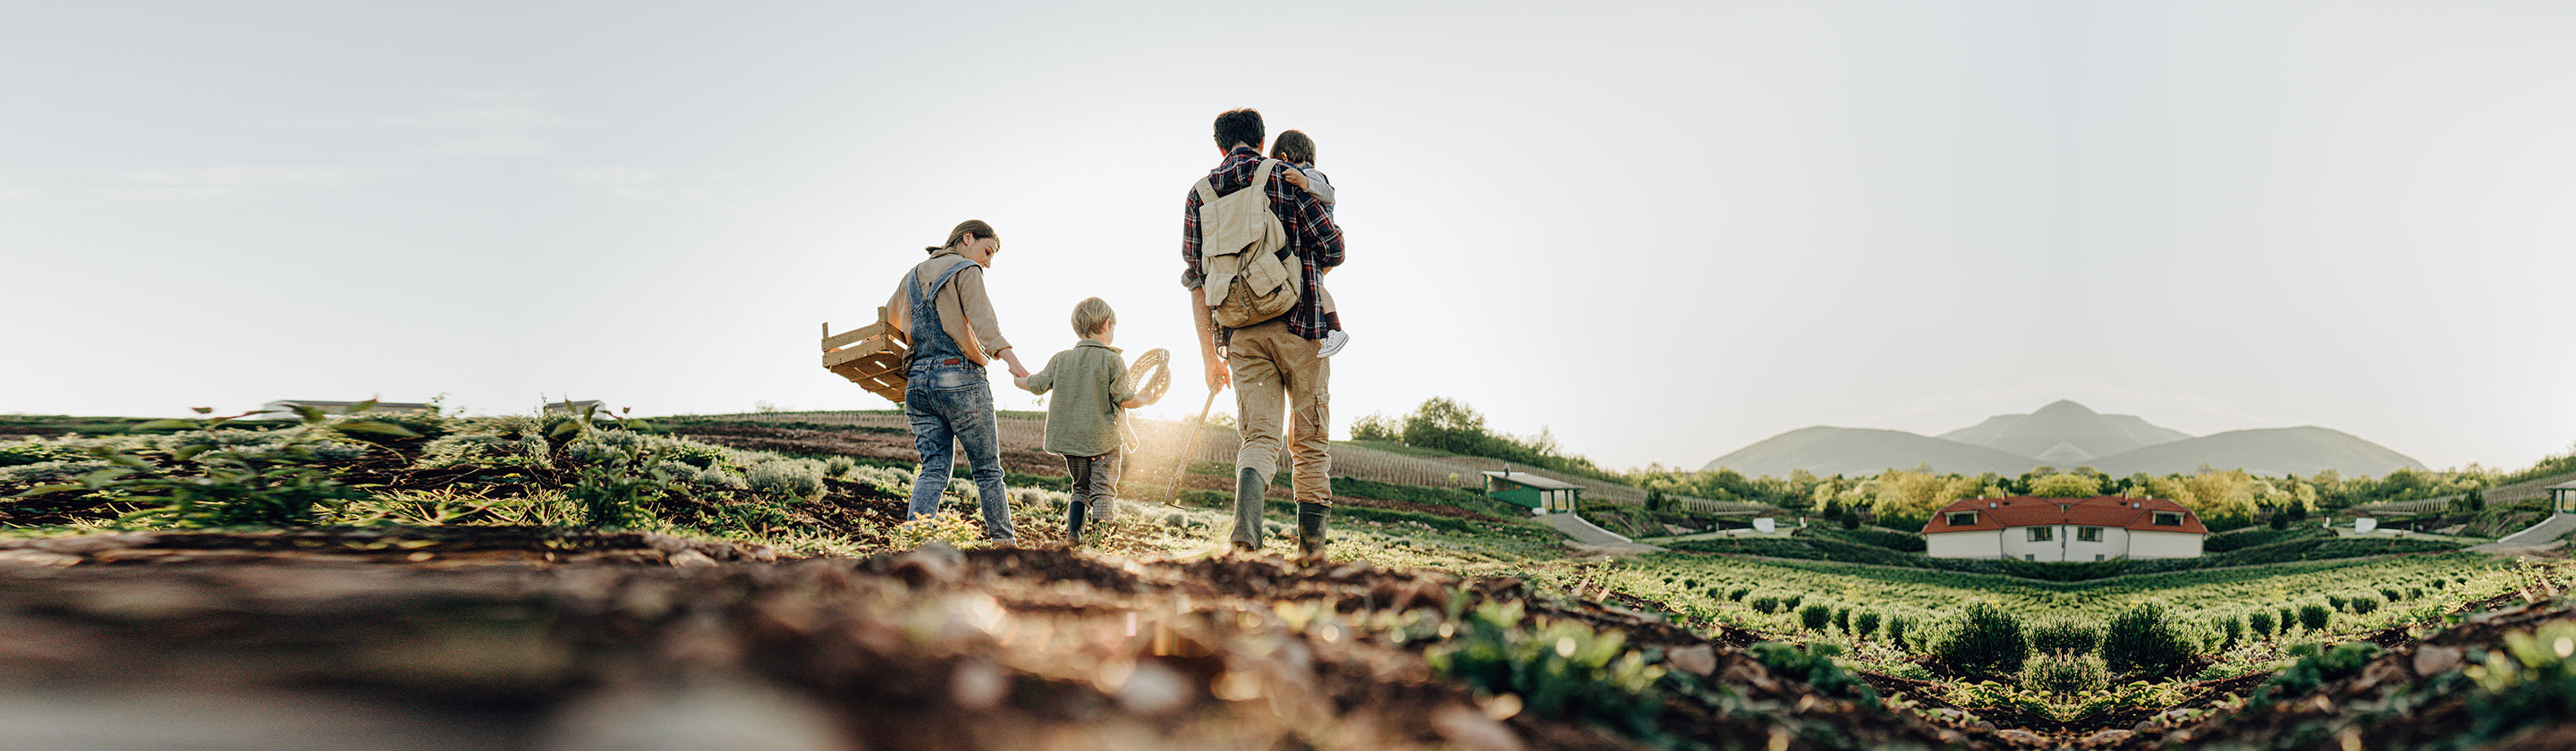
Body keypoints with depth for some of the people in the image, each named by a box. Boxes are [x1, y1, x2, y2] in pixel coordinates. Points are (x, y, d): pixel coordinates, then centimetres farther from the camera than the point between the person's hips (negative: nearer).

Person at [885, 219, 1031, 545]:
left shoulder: (914, 275, 18)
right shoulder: (967, 271, -3)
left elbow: (889, 318, 35)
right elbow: (982, 323, -20)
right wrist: (1010, 357, -33)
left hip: (918, 380, 6)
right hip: (960, 378, -6)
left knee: (933, 468, 2)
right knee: (987, 469, 5)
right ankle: (1003, 540, 9)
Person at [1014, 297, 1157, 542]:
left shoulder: (1061, 359, 3)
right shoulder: (1113, 361, -9)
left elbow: (1038, 384, 7)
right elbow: (1123, 399, -11)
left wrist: (1017, 379, 27)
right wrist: (1143, 400, 9)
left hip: (1070, 436, 4)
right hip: (1103, 437, -4)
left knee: (1081, 487, 19)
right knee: (1103, 490, 0)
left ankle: (1073, 531, 6)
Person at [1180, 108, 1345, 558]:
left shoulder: (1200, 193, 13)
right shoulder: (1286, 178, 3)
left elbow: (1196, 279, 11)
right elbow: (1332, 247, -2)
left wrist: (1209, 356, 14)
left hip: (1241, 331, 2)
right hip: (1299, 322, -2)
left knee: (1259, 438, 0)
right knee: (1310, 441, 8)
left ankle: (1246, 532, -25)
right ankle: (1311, 544, 10)